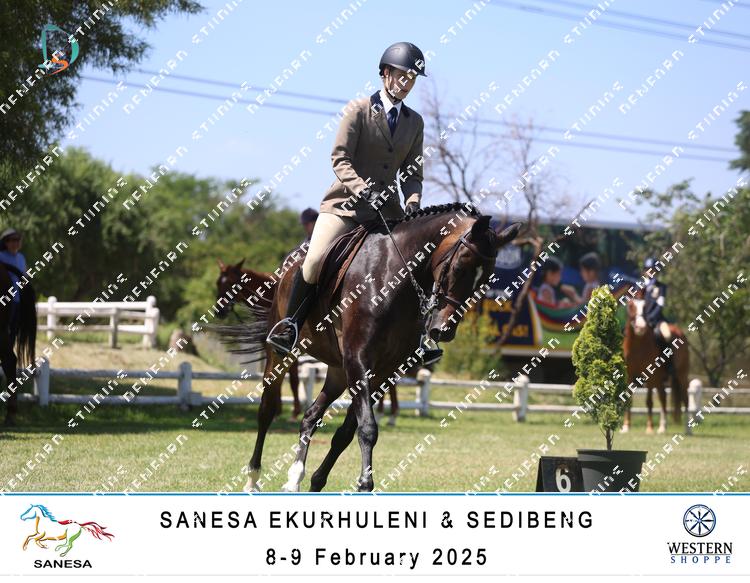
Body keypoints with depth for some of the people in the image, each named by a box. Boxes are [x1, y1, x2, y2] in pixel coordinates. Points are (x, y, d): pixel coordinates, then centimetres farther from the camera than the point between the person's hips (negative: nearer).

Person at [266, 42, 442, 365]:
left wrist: (413, 202, -10)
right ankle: (289, 325, -2)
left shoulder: (415, 123, 12)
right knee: (315, 261, -21)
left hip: (386, 209, 5)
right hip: (346, 203, -5)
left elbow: (413, 173, 11)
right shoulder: (358, 110, -2)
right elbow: (340, 159, -9)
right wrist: (364, 189, -24)